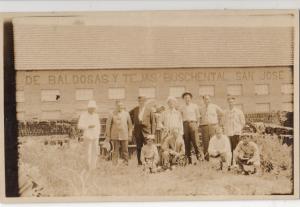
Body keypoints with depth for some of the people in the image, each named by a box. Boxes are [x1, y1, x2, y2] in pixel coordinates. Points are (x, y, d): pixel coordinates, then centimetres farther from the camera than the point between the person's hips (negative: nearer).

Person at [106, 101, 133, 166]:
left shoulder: (126, 113, 4)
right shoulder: (112, 114, -1)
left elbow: (130, 125, 9)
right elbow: (108, 125, 3)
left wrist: (130, 135, 6)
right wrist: (108, 136, 2)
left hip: (124, 136, 1)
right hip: (115, 136, -1)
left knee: (125, 151, 2)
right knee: (115, 151, 1)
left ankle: (126, 164, 10)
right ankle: (115, 165, 7)